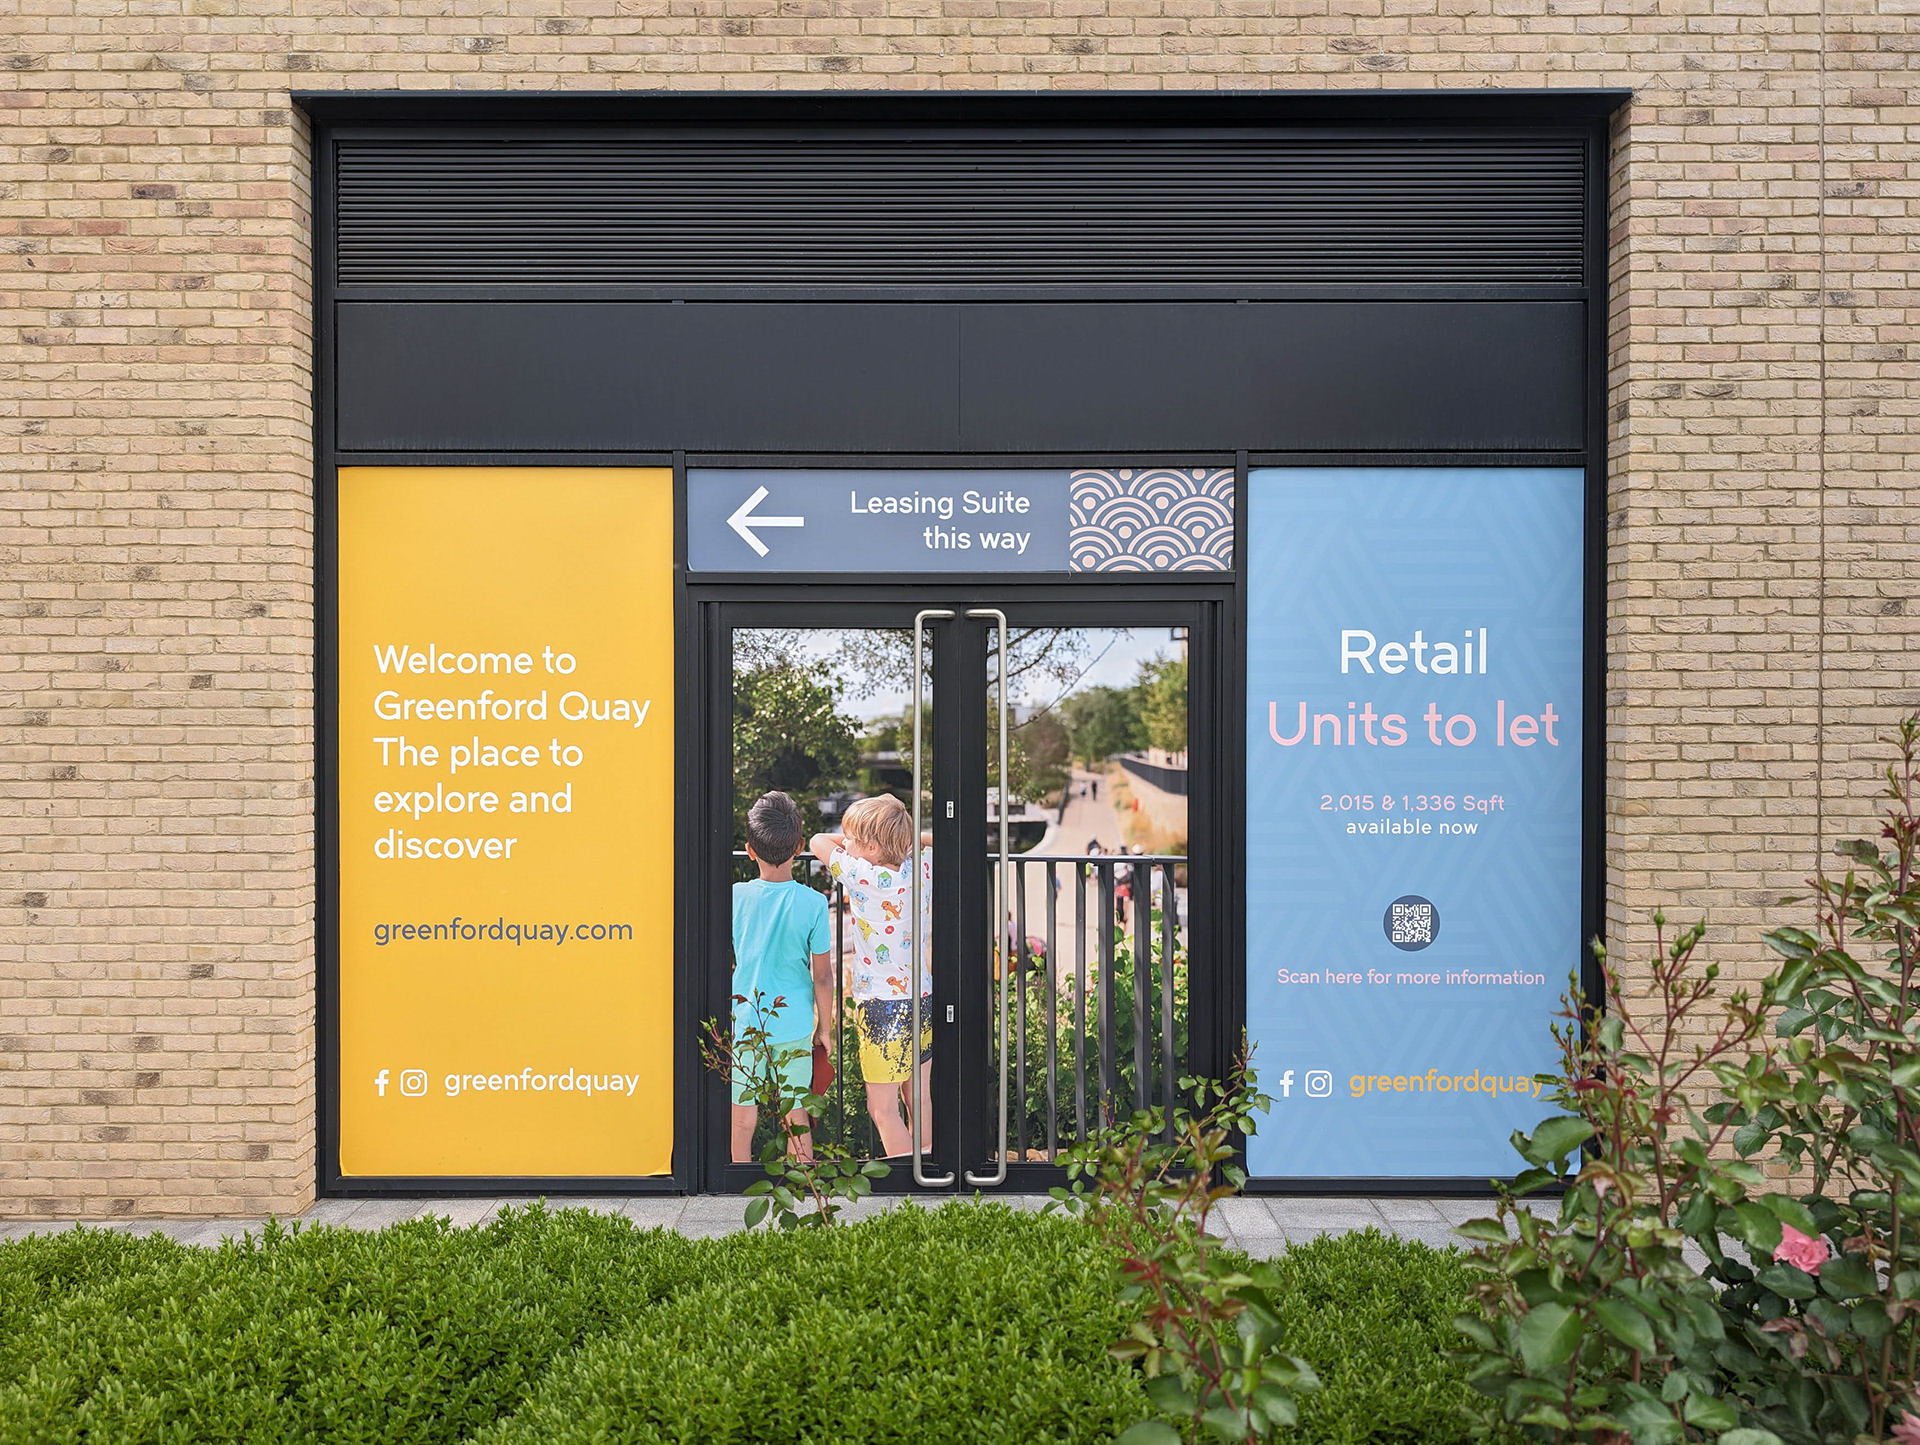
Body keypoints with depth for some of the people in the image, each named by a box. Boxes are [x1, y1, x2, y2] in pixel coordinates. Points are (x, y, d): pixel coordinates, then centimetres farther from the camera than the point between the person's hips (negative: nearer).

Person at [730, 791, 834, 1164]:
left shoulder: (735, 897, -9)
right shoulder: (813, 903, -11)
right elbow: (822, 975, -6)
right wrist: (825, 1026, 8)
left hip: (743, 1022, 0)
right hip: (794, 1024, 0)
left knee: (743, 1119, 10)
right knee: (795, 1116, 12)